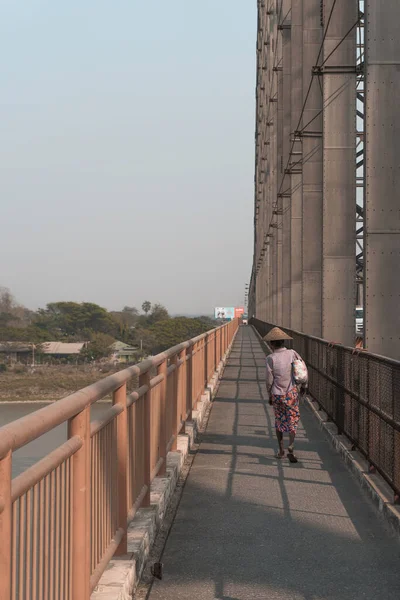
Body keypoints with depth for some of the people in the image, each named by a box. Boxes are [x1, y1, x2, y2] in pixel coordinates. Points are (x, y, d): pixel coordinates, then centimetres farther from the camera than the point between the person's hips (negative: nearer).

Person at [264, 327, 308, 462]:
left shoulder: (271, 358, -13)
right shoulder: (292, 353, -6)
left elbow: (269, 380, -9)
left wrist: (269, 395, 6)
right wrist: (304, 385, 18)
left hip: (277, 394, -1)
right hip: (292, 393, 1)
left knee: (279, 421, 15)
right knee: (293, 421, 9)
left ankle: (281, 450, 22)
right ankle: (291, 448, -9)